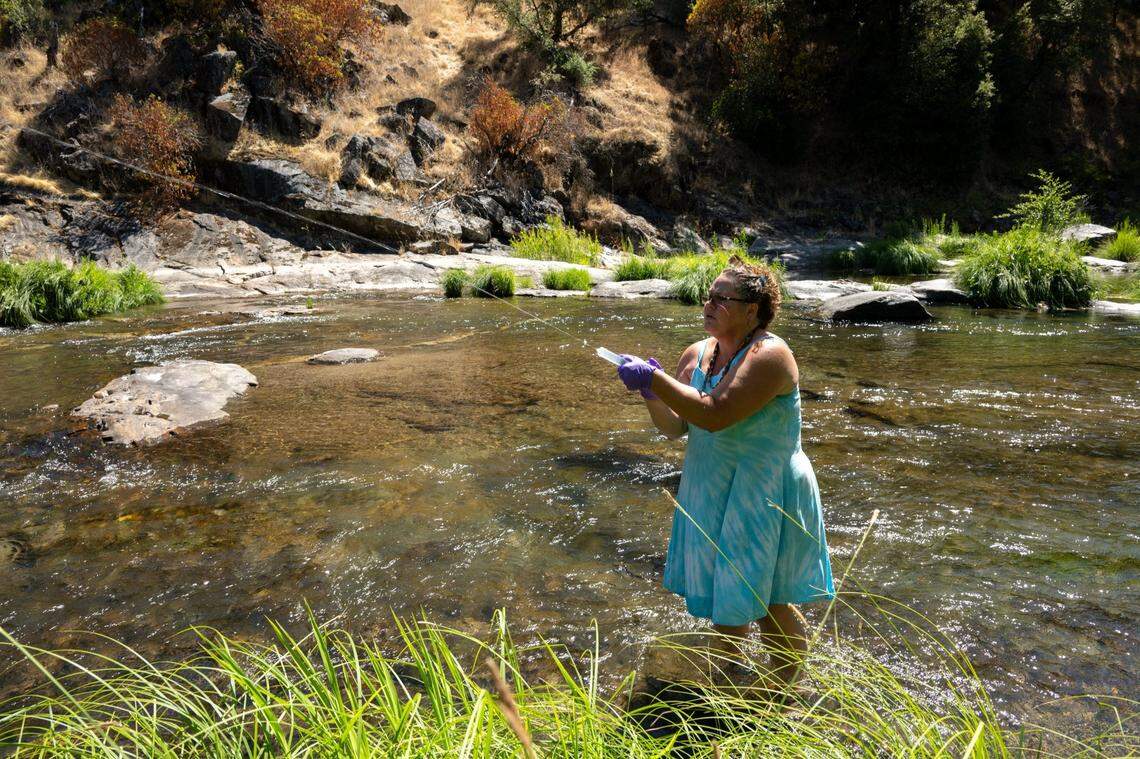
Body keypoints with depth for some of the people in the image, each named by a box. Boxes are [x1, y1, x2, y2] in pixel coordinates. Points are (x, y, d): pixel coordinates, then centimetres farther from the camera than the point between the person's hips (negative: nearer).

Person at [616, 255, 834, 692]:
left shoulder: (769, 354, -20)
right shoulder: (697, 354, 4)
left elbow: (716, 414, -31)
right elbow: (675, 427, 5)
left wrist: (654, 379, -28)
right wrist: (651, 391, -13)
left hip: (763, 496, -7)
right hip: (711, 492, 8)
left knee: (766, 600, 5)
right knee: (720, 593, 20)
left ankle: (780, 697, 28)